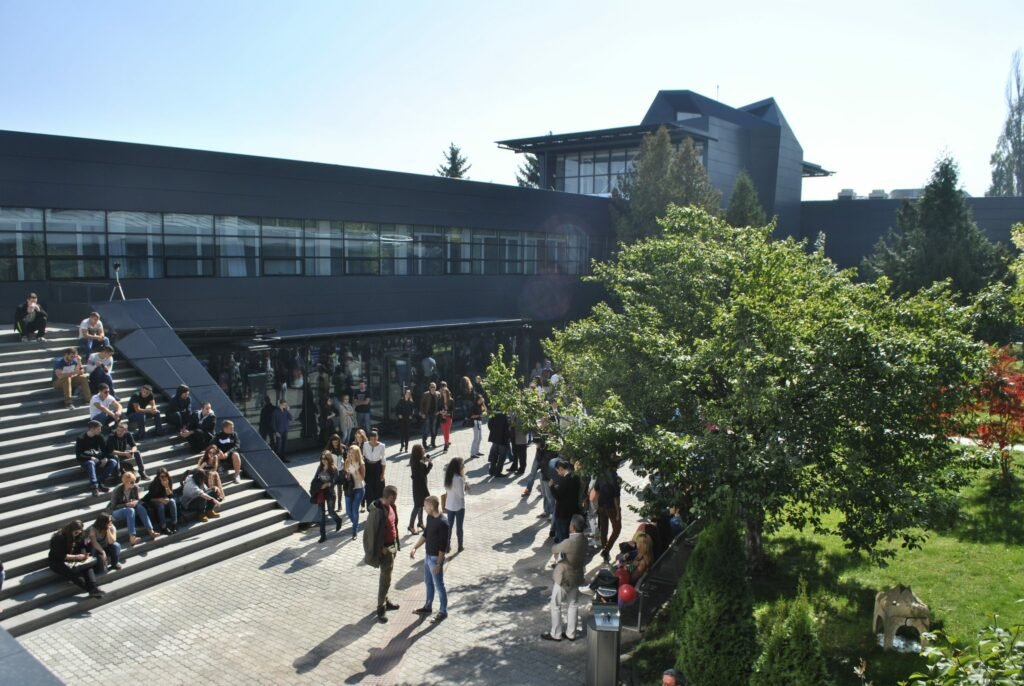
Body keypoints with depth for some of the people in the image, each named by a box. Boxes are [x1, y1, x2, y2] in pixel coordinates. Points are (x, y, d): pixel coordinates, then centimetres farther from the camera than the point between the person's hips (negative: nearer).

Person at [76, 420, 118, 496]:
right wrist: (91, 458, -23)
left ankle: (99, 482, -28)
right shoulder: (81, 439, -9)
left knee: (113, 462, -20)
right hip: (86, 461, -5)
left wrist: (105, 458, -14)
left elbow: (105, 449, 6)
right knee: (91, 463, -40)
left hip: (98, 459, 5)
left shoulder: (99, 437, 5)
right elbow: (78, 456, -13)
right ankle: (94, 486, -52)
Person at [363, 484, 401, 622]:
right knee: (385, 579, 2)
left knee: (386, 577, 22)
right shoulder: (377, 511, -28)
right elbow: (372, 533, -23)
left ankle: (385, 601, 37)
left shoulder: (391, 506, 1)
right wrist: (380, 549, -18)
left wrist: (396, 543, 16)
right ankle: (381, 608, 15)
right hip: (384, 549, -9)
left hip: (392, 545, 9)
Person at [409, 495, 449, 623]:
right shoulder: (430, 517, 0)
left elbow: (443, 546, -24)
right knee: (428, 582, 22)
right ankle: (428, 607, 40)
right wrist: (415, 547, 5)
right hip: (428, 556, 9)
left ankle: (443, 612, 21)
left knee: (439, 585, 6)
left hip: (436, 558, -9)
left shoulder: (443, 522, -27)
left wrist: (439, 564, -21)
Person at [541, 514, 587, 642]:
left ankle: (556, 634, 22)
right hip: (577, 577, 8)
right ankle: (571, 633, 30)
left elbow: (554, 549, -15)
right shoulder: (583, 539, -6)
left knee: (555, 605, 11)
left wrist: (556, 546, 8)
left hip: (564, 578, -8)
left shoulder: (569, 542, -31)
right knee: (573, 605, 19)